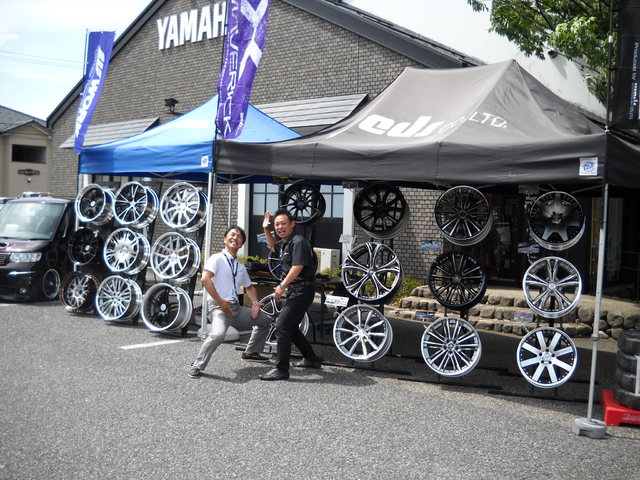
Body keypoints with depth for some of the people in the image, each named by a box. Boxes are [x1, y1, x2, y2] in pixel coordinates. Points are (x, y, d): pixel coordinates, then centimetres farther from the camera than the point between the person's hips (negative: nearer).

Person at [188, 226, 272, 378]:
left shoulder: (241, 267, 18)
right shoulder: (217, 258, -5)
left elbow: (249, 287, 33)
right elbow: (205, 279, -20)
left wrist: (255, 302, 12)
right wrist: (220, 301, -20)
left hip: (236, 307, 8)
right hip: (219, 307, -8)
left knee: (265, 320, 17)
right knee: (218, 334, -35)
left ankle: (251, 351, 32)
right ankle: (196, 366, -18)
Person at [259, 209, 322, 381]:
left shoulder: (298, 241, -14)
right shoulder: (284, 243, 15)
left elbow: (297, 267, -23)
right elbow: (273, 247, 38)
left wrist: (282, 286, -20)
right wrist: (266, 229, 24)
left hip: (302, 291, -10)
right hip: (294, 291, 10)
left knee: (282, 326, -15)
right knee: (291, 328, 18)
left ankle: (281, 370, -13)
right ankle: (312, 360, 32)